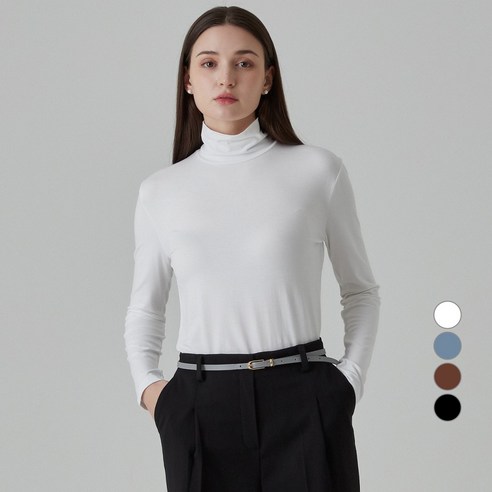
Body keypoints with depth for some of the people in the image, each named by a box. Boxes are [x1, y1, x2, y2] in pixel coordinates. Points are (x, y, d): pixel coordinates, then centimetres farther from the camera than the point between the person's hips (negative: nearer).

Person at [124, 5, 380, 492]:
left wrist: (351, 380, -2)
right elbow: (144, 309, 16)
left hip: (302, 402, -1)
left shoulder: (319, 170, 0)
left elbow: (360, 290, 10)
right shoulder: (160, 191, 6)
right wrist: (147, 385, 1)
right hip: (200, 407, 1)